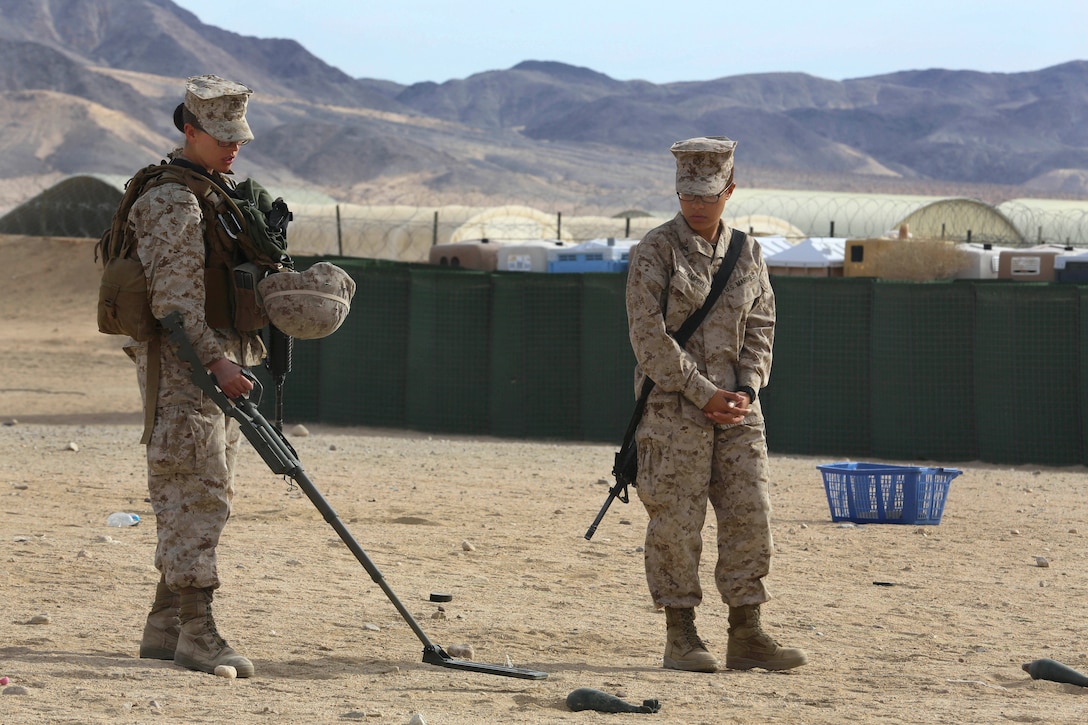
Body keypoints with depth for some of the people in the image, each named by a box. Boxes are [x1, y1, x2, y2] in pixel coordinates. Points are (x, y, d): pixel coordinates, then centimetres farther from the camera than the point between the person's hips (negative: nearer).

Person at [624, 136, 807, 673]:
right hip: (673, 407, -5)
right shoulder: (655, 251, -5)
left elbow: (760, 328, 11)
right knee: (676, 523, -4)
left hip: (736, 408, 5)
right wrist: (703, 393, -14)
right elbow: (649, 335, -11)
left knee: (750, 517, 1)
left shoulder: (748, 253, 11)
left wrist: (747, 390, -5)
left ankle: (746, 637, 6)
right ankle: (681, 638, 3)